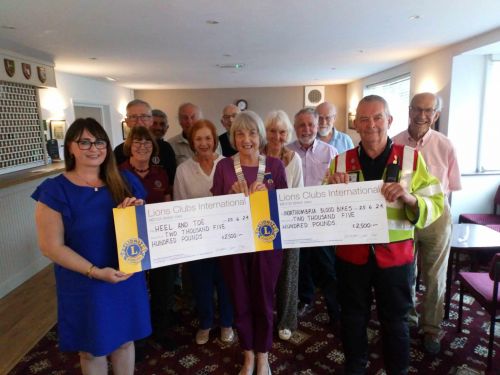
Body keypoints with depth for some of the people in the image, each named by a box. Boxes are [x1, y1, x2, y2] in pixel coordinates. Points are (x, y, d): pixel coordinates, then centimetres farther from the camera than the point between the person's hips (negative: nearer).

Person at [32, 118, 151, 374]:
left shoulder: (125, 182, 1)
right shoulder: (55, 190, -11)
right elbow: (51, 246, -13)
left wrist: (138, 209, -15)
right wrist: (95, 272, -21)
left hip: (128, 278, 3)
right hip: (85, 285, -3)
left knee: (124, 340, 20)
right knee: (92, 350, 17)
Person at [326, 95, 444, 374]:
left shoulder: (412, 158, -5)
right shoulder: (341, 161, 0)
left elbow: (436, 205, -7)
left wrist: (409, 197, -26)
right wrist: (333, 191, -17)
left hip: (395, 255, -1)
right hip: (352, 254, 2)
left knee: (395, 319, 17)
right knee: (353, 317, 18)